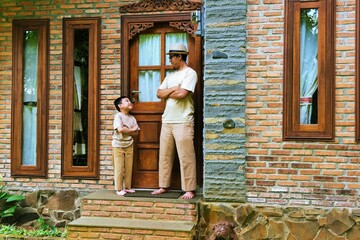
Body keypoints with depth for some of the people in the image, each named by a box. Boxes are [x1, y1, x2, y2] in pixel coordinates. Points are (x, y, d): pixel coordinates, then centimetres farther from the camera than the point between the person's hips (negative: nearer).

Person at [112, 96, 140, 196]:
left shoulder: (132, 118, 7)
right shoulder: (118, 116, -11)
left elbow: (136, 132, 1)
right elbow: (120, 129, -26)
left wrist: (126, 130, -14)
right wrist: (131, 130, -13)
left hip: (129, 145, 6)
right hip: (118, 145, -6)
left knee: (129, 168, 8)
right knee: (119, 168, -2)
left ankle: (127, 187, 18)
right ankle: (118, 189, 5)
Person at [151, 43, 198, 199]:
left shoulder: (190, 73, -4)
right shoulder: (171, 76, 19)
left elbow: (182, 94, -18)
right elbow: (159, 93, 9)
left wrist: (167, 93, 0)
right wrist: (173, 89, -7)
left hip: (182, 122, -8)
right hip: (167, 121, 8)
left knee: (186, 157, -5)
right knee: (165, 155, 10)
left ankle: (189, 189, 2)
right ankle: (164, 186, 20)